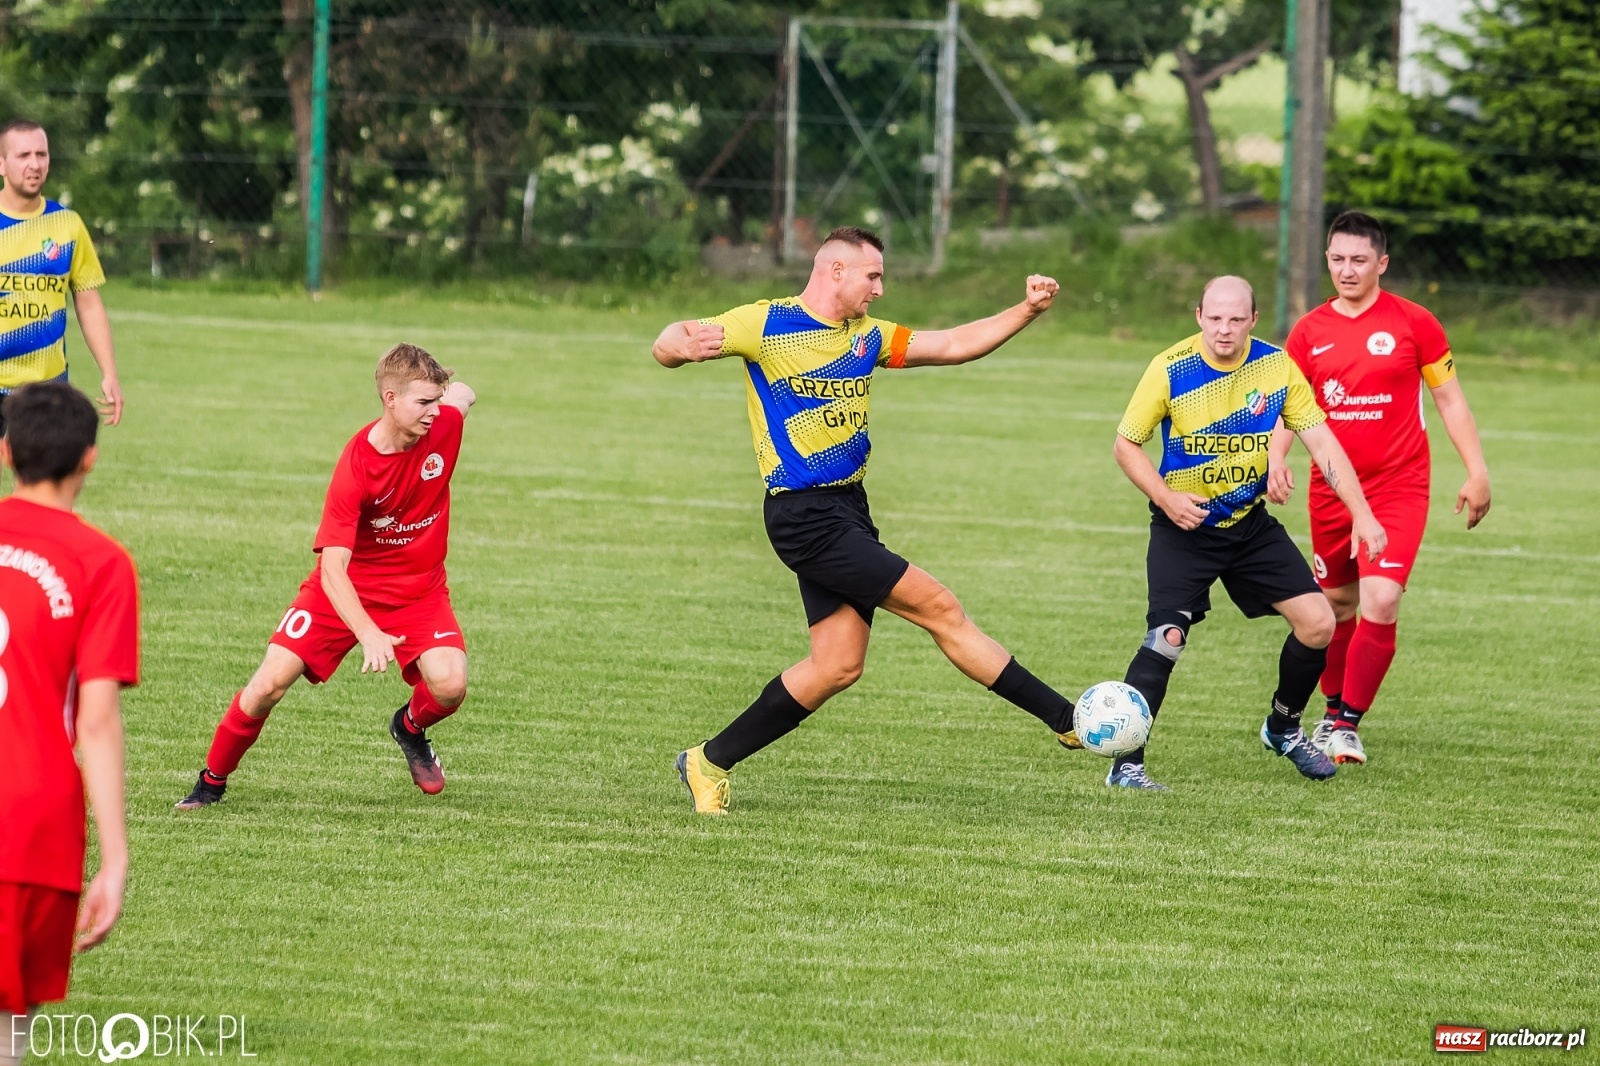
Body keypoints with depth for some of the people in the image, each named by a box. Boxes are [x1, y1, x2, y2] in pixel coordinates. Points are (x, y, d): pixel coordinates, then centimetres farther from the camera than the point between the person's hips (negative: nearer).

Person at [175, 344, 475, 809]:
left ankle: (411, 728, 15)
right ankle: (212, 780, 12)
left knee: (449, 684, -22)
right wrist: (368, 635, -44)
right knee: (270, 683, -12)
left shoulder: (444, 424, -17)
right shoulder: (355, 468, -28)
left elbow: (462, 394, 11)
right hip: (345, 590, -3)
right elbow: (332, 568, -32)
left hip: (418, 591, 3)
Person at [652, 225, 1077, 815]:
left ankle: (710, 762, 15)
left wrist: (1026, 311, 4)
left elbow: (951, 345, 16)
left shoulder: (867, 336, 13)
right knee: (938, 607, -9)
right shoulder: (764, 324, -9)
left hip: (848, 511, 9)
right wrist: (688, 346, -37)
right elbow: (667, 344, -12)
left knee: (838, 665, 5)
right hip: (805, 516, -9)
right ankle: (1065, 717, -4)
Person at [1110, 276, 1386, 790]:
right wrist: (1165, 497, -23)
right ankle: (1126, 764, -13)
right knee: (1167, 636, -21)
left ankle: (1284, 728, 23)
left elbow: (1321, 440, -6)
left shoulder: (1276, 367, -9)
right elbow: (1126, 444, -7)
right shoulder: (1170, 370, -17)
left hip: (1251, 521, 4)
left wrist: (1362, 515, -14)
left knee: (1317, 622, -3)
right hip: (1184, 527, -4)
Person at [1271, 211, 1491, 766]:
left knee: (1380, 601, -17)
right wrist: (1276, 459, -13)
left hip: (1398, 490, -3)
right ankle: (1334, 710, 32)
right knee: (1337, 603, 12)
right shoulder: (1309, 332, 4)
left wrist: (1477, 473, -1)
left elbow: (1449, 397, 4)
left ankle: (1349, 723, -9)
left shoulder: (1413, 324, -3)